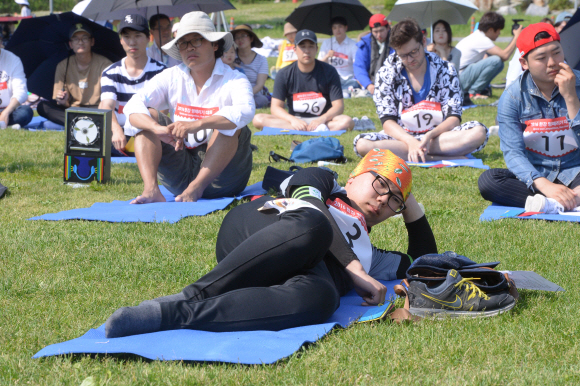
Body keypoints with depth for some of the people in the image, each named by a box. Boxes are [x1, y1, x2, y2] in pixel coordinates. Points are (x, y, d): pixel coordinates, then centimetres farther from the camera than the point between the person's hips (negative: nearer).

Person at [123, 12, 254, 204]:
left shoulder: (233, 80, -6)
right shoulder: (171, 77, 5)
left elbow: (245, 111, -29)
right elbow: (132, 107, -9)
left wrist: (198, 124, -44)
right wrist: (159, 129, -31)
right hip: (181, 171, 4)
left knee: (230, 124, -26)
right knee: (148, 116, -10)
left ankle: (197, 187, -33)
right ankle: (150, 189, -29)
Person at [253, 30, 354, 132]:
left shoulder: (329, 72, 0)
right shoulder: (284, 74, 1)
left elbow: (338, 106, -4)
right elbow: (275, 107, -4)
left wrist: (322, 119, -25)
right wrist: (293, 120, -25)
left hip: (321, 119, -2)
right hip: (295, 119, 2)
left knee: (347, 122, -31)